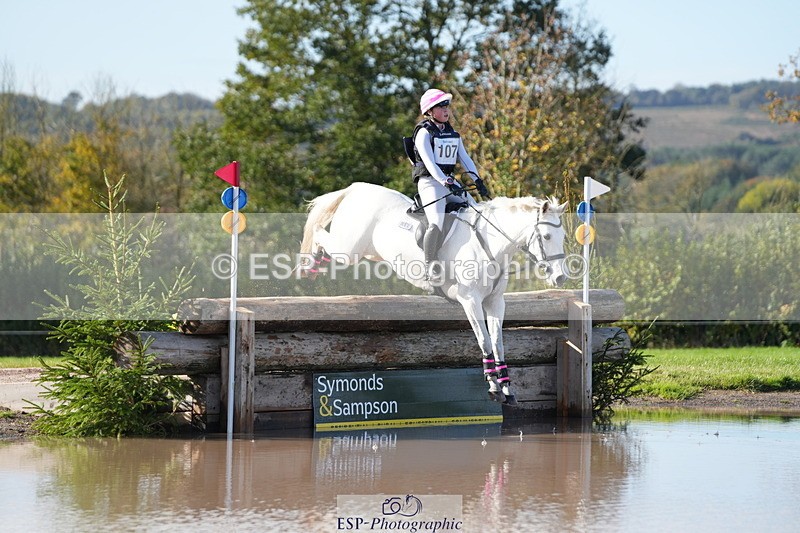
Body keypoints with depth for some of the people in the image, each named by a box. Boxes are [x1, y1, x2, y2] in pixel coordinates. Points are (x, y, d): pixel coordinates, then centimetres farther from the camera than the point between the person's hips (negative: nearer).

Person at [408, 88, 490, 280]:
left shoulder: (453, 134, 16)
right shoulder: (424, 133, -7)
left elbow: (465, 158, 12)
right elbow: (429, 163, -18)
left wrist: (477, 181, -2)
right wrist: (446, 183, -30)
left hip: (450, 181, 8)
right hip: (430, 182, -8)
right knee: (437, 223, -26)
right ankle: (429, 265, -15)